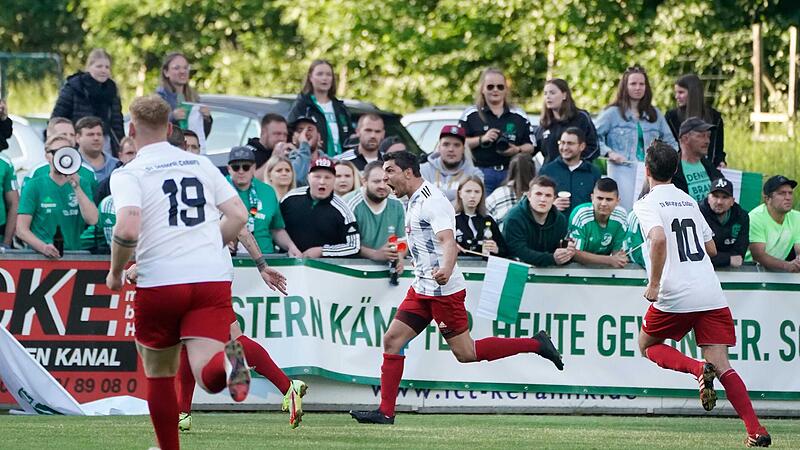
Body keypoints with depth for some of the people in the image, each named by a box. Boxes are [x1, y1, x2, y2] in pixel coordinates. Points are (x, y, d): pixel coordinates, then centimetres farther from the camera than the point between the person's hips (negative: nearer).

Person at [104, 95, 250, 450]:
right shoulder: (202, 164, 14)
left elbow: (127, 229, -17)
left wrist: (115, 273, 0)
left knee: (159, 375, 18)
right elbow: (238, 216, 11)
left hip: (159, 282, -2)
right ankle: (226, 361, -43)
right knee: (208, 376, -10)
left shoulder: (128, 175, -1)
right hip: (213, 278, 2)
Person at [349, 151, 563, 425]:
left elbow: (448, 241, -31)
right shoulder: (415, 202, 14)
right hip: (421, 288, 10)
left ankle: (535, 344, 3)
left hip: (444, 290, -10)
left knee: (465, 353, -7)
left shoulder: (432, 201, -17)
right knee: (392, 340, 1)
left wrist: (445, 269, -49)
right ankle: (385, 413, 2)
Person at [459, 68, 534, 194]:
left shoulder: (519, 116, 15)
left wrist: (518, 150, -7)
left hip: (511, 174, 2)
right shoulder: (471, 115, 8)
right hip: (481, 173, -2)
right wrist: (482, 139, -12)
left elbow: (530, 147, 15)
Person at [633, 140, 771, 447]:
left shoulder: (647, 204, -2)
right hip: (711, 293, 5)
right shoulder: (688, 201, 18)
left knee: (647, 344, 20)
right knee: (722, 366, 0)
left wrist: (654, 284, -15)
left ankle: (698, 369, -9)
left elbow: (659, 239, -22)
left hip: (675, 295, -5)